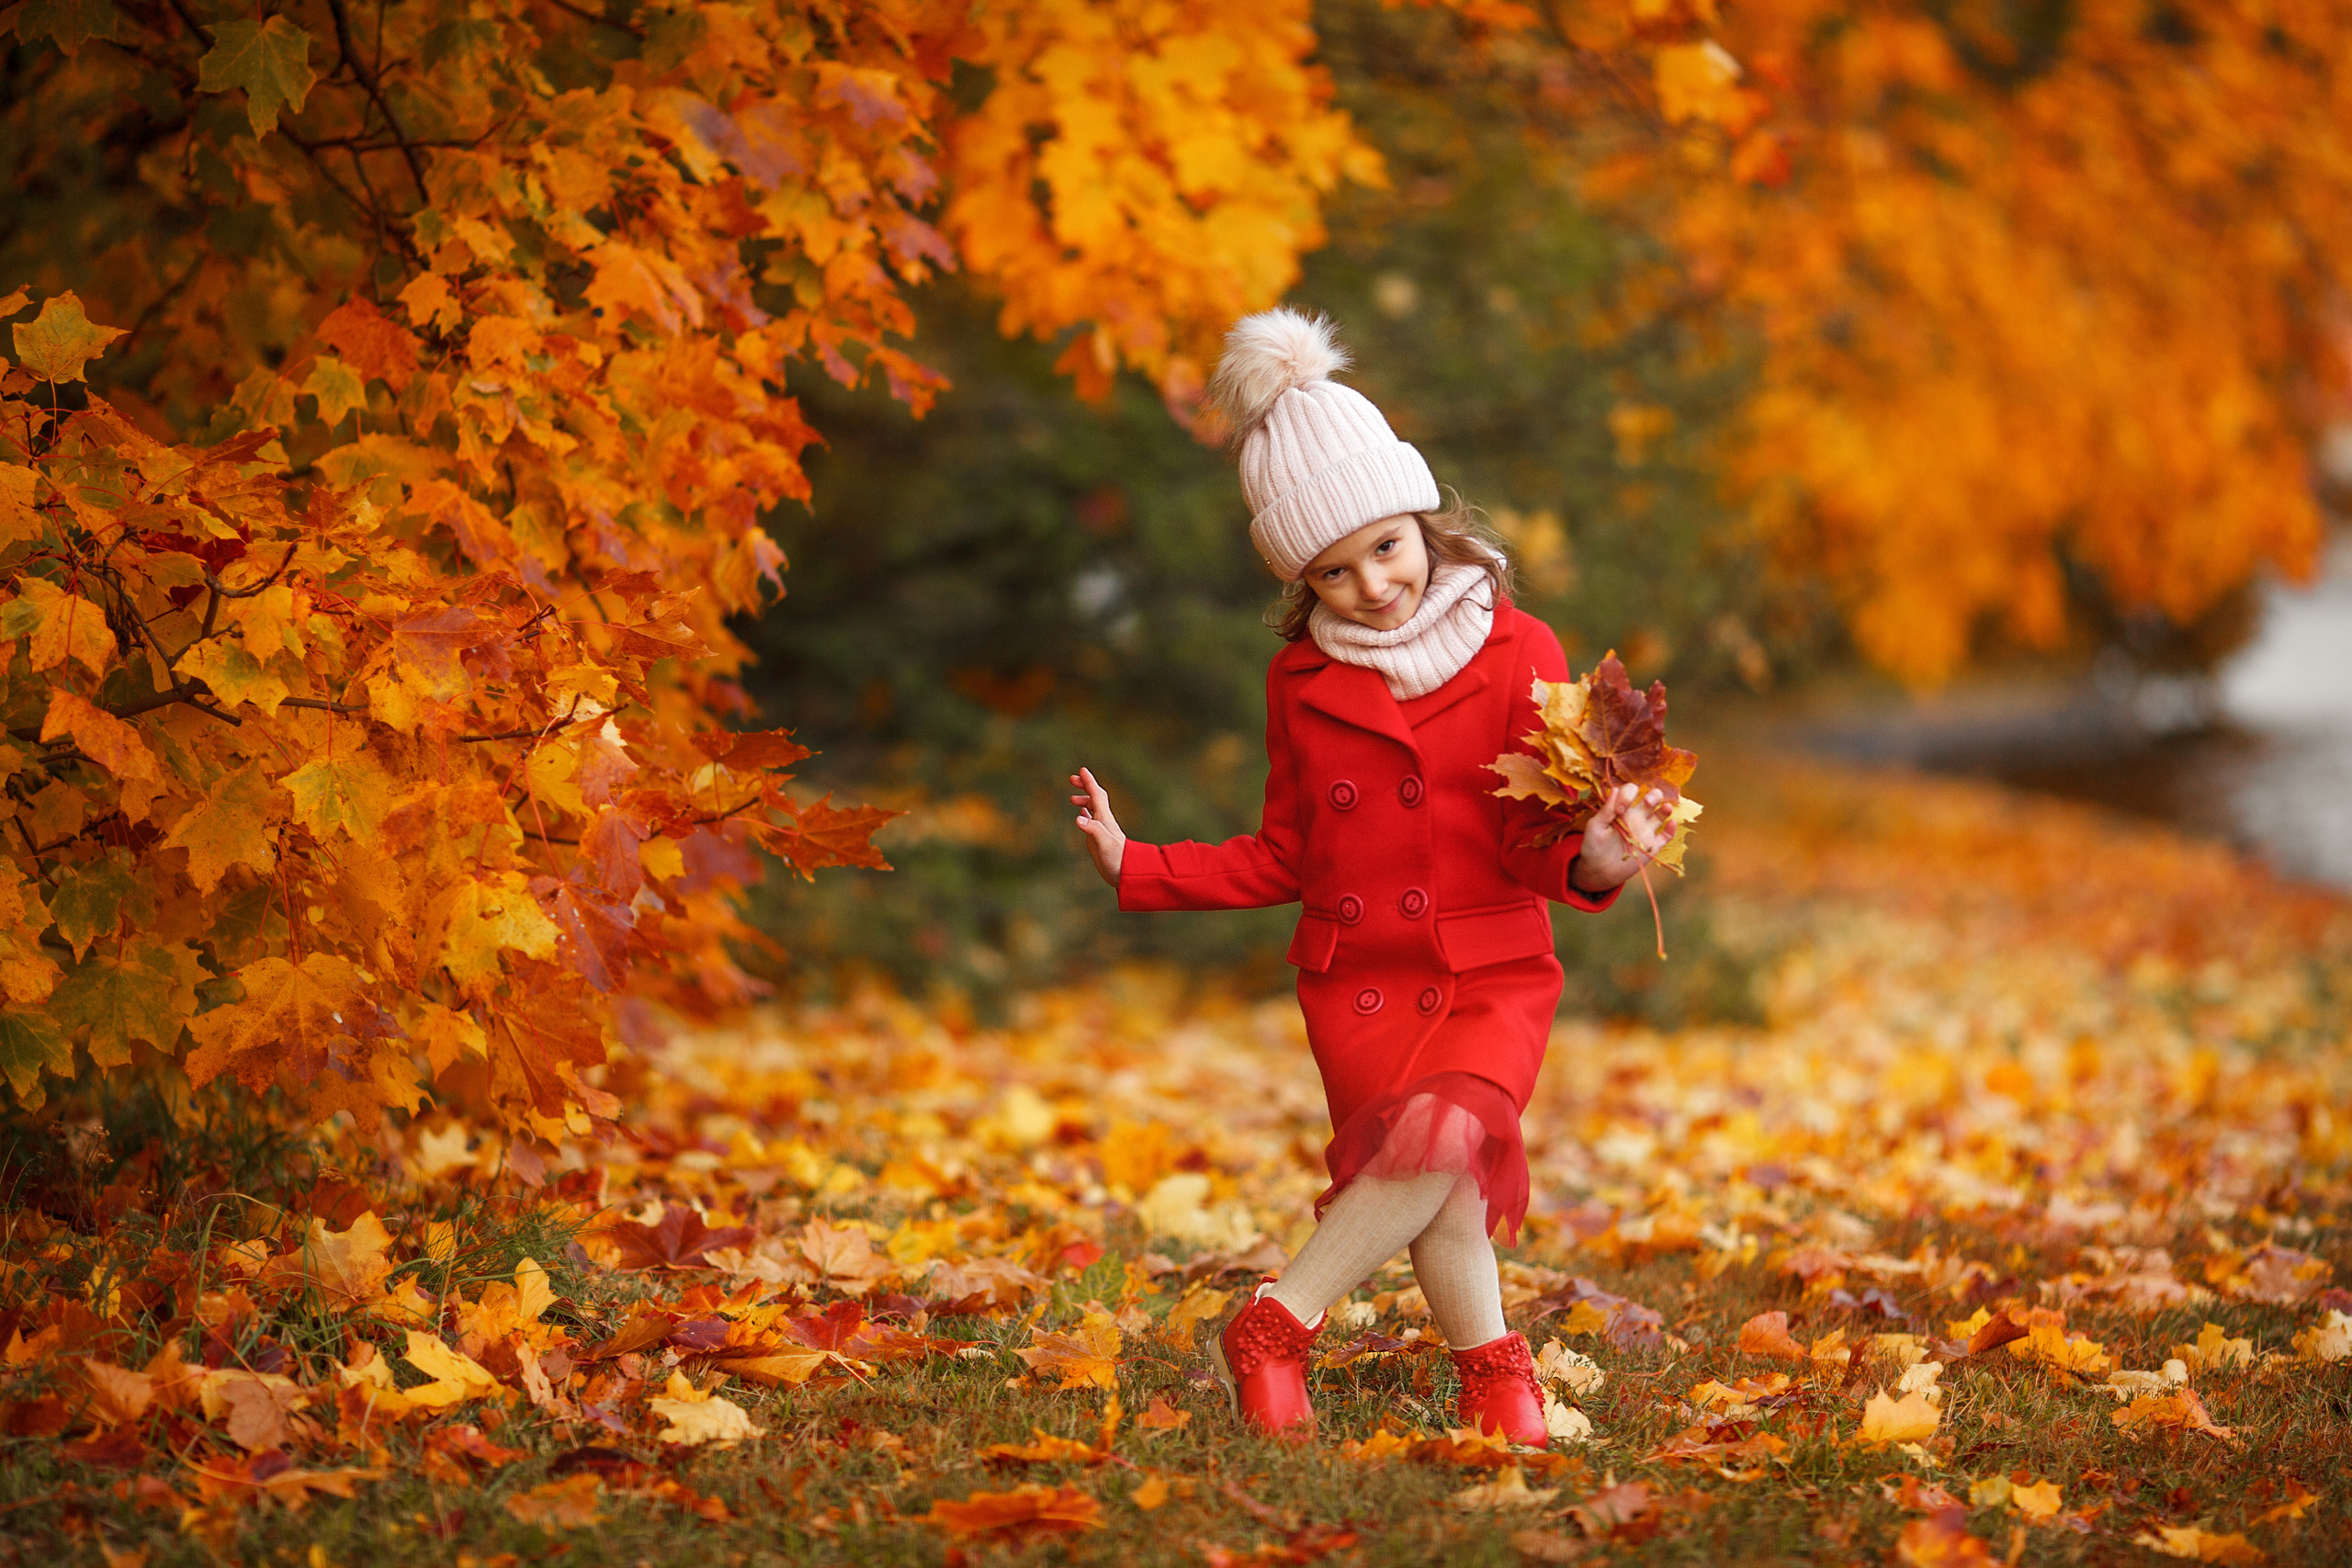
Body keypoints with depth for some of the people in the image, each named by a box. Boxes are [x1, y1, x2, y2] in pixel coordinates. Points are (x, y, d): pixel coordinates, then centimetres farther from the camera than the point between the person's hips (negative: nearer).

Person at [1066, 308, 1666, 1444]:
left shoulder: (1517, 655, 0)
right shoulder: (1301, 679, 8)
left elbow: (1536, 838, -5)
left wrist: (1592, 861, -28)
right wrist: (1138, 868, 7)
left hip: (1492, 977, -1)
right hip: (1357, 978, 1)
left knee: (1448, 1130, -30)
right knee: (1421, 1153, -26)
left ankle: (1272, 1327, -16)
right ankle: (1492, 1367, -9)